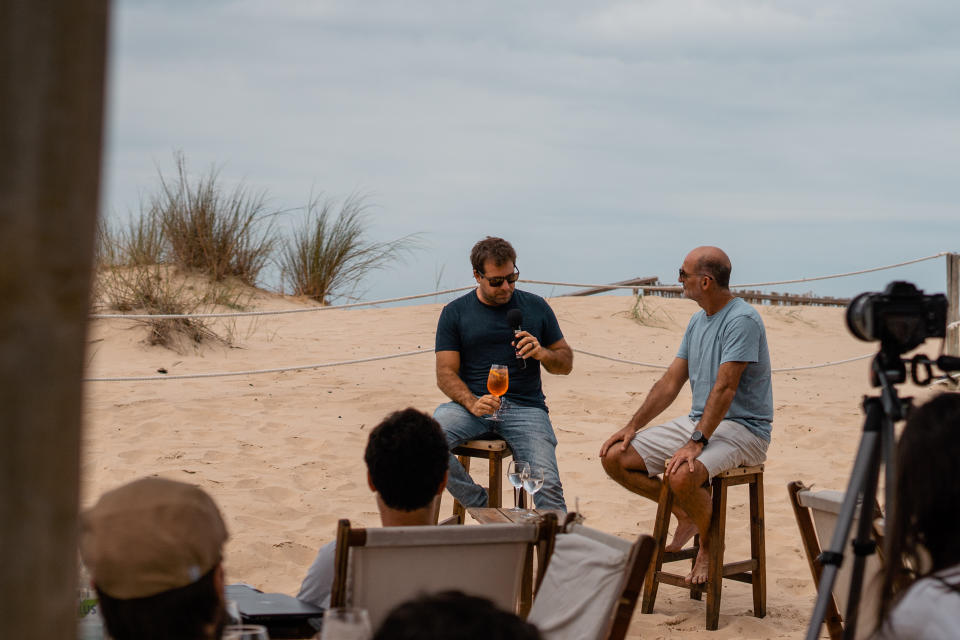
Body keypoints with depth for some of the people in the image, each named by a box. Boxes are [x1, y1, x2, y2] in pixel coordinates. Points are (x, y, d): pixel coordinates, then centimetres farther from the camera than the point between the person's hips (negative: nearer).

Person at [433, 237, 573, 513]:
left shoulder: (536, 307, 14)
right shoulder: (455, 312, 9)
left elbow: (566, 363, 18)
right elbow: (446, 374, 3)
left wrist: (542, 354, -5)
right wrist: (472, 403, -17)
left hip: (525, 407, 0)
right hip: (473, 402, 0)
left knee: (548, 486, -23)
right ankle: (481, 506, -17)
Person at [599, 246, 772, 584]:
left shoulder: (742, 320, -17)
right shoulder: (698, 321, 13)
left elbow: (725, 388, -25)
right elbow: (671, 382, 14)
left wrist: (696, 443, -31)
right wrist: (632, 426, 4)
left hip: (742, 428, -9)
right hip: (697, 422, 9)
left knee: (682, 475, -37)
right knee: (614, 457, -3)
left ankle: (709, 541, -6)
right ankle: (686, 516, 12)